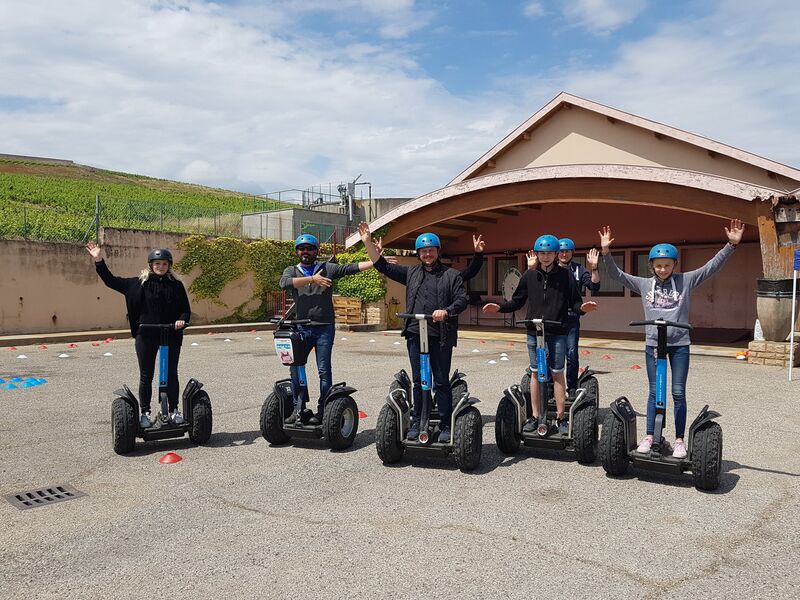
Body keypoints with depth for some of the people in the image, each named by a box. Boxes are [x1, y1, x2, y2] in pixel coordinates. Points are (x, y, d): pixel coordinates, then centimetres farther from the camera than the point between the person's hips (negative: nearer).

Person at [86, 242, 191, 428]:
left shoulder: (176, 285, 4)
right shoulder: (139, 283, 3)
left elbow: (186, 309, 6)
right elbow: (112, 281, 6)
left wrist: (182, 320, -15)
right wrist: (99, 260, 0)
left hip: (171, 336, 0)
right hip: (146, 336, 0)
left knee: (171, 375, 9)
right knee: (146, 376, 8)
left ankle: (174, 410, 21)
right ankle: (145, 413, 18)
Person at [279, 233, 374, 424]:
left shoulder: (327, 268, 8)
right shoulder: (291, 271, 11)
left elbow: (351, 268, -1)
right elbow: (284, 283, -11)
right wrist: (312, 279, -19)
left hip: (324, 328, -2)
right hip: (301, 328, 2)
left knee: (324, 370, -1)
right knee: (295, 368, 0)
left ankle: (322, 410, 5)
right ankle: (298, 408, 11)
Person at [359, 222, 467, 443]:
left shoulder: (452, 275, 8)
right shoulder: (412, 273, 16)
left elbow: (462, 300, -2)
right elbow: (383, 266, 15)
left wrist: (446, 311, -21)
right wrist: (368, 242, 7)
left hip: (441, 336, -3)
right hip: (415, 335, 3)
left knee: (441, 382, 1)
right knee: (418, 381, 8)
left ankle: (445, 426, 6)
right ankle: (417, 422, 17)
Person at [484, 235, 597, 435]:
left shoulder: (565, 275, 1)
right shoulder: (529, 275, 6)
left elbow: (574, 303, 1)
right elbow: (517, 301, 12)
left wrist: (582, 308, -20)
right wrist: (499, 307, -2)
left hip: (557, 333, -2)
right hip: (534, 332, 2)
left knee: (557, 373, 2)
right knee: (535, 373, 7)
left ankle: (561, 417, 10)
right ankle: (535, 416, 15)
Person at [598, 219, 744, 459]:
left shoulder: (686, 281, 2)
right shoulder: (644, 284, 5)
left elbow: (712, 266, -3)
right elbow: (616, 274, 3)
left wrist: (731, 244, -13)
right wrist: (606, 251, -9)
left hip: (679, 344, -1)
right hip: (653, 344, 1)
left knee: (678, 392, 3)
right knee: (654, 392, 8)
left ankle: (679, 440, 13)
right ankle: (649, 436, 16)